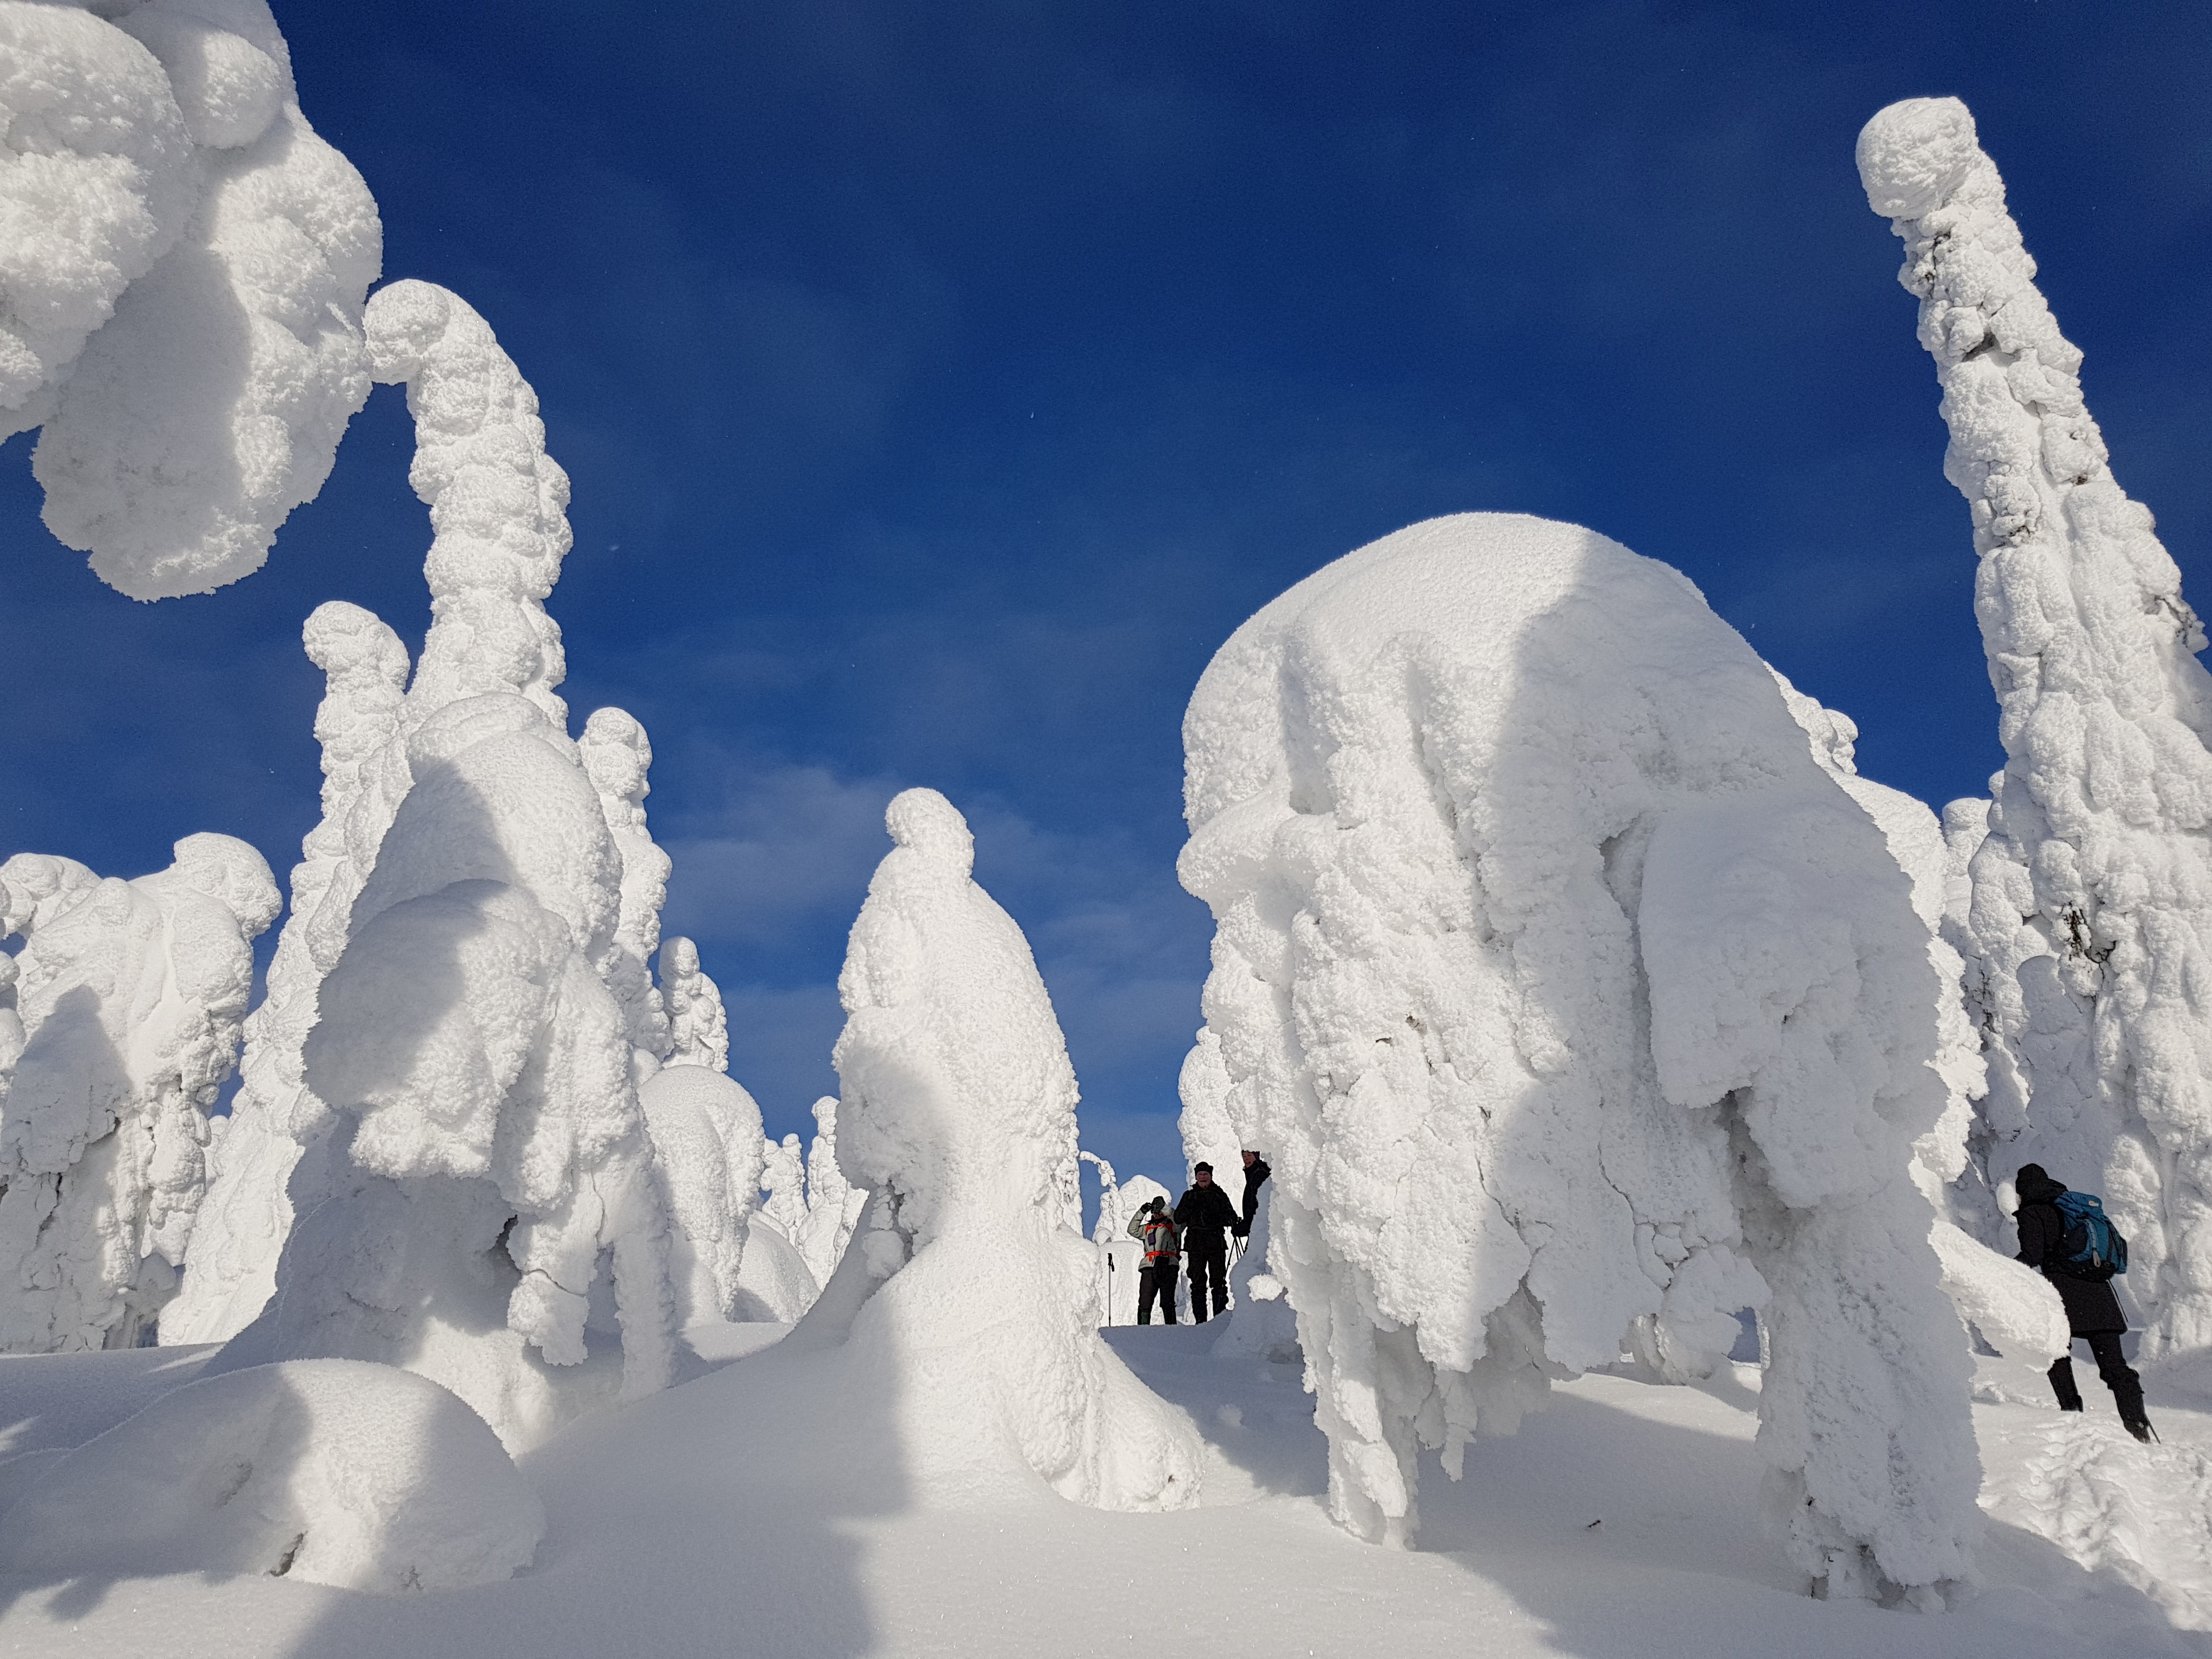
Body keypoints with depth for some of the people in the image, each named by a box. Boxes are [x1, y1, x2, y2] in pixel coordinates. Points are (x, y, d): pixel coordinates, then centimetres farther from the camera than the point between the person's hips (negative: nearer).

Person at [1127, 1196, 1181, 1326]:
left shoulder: (1172, 1225, 12)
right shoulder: (1147, 1228, 25)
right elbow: (1133, 1230, 17)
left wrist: (1164, 1207, -11)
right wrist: (1141, 1213, 9)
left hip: (1167, 1267, -4)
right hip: (1149, 1267, 4)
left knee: (1167, 1301, -6)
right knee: (1144, 1301, -3)